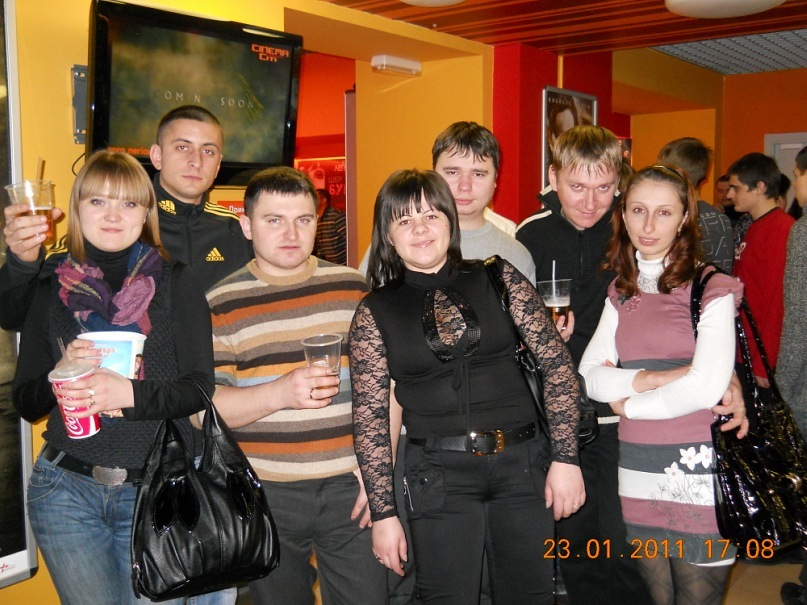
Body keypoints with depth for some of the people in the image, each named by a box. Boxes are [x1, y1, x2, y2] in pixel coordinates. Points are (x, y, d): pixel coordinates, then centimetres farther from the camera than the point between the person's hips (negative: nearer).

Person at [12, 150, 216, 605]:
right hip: (66, 488, 1)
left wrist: (131, 394, -23)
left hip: (159, 489, -1)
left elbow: (202, 388, -7)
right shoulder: (52, 289, 5)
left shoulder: (175, 282, -1)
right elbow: (25, 404, 7)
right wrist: (59, 376, -14)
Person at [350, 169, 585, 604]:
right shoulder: (375, 311, 0)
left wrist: (565, 457, -4)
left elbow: (557, 362, 1)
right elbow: (370, 417, 1)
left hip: (523, 463, 2)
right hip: (440, 475, -1)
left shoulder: (497, 278, 2)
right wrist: (383, 512, -1)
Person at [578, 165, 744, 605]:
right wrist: (649, 379, -15)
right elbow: (589, 375, 1)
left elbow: (706, 388, -18)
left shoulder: (711, 288, -8)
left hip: (698, 469, -5)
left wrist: (628, 403, -6)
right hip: (637, 469, 5)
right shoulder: (621, 292, 9)